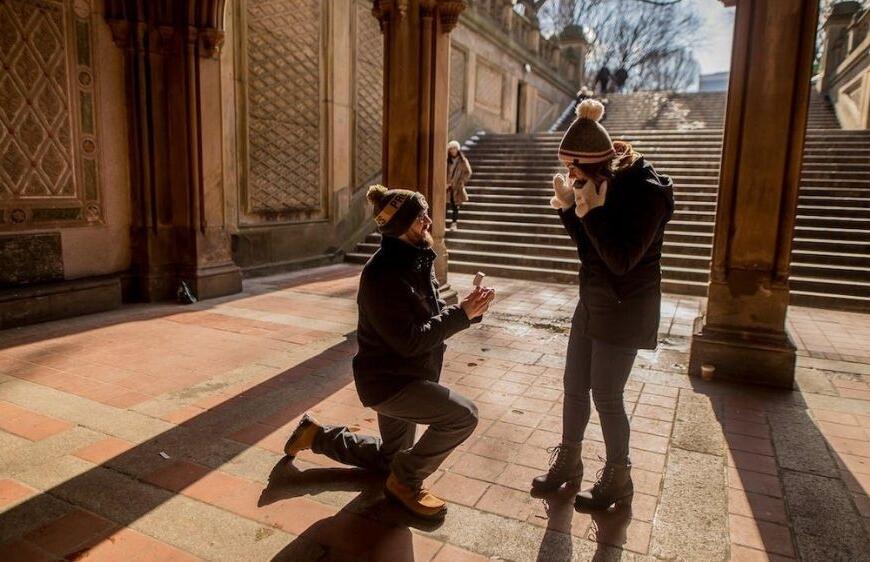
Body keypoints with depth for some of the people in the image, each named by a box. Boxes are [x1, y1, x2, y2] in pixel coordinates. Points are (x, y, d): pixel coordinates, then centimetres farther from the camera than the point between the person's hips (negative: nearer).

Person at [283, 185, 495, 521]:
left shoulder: (416, 261, 1)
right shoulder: (383, 274, -26)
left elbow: (433, 315, 6)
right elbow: (410, 340, -28)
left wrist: (466, 309, -13)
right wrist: (462, 315, -25)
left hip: (404, 376, 9)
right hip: (387, 380, -9)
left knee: (390, 459, 25)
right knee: (463, 415, -22)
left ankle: (316, 435, 37)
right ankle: (405, 481, -1)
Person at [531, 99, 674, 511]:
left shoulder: (646, 192, -20)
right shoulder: (607, 186, 2)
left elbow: (622, 259, -25)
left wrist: (592, 211, -27)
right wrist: (569, 207, -4)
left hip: (624, 311, -8)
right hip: (592, 303, 8)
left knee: (606, 397, 2)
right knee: (574, 388, 14)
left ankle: (617, 479, 24)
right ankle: (568, 462, 33)